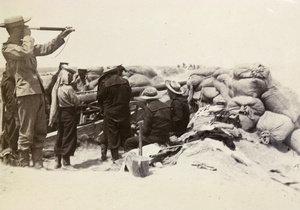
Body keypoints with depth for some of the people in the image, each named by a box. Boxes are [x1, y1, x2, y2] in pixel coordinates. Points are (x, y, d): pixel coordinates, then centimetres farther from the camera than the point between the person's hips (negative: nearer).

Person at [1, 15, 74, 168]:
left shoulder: (24, 45, 19)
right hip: (26, 93, -9)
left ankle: (38, 165, 19)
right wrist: (28, 36, -7)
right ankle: (24, 166, 4)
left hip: (38, 92, 9)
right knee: (26, 133, -5)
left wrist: (62, 36, 21)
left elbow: (46, 49, 27)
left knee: (40, 132, 11)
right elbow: (26, 52, -25)